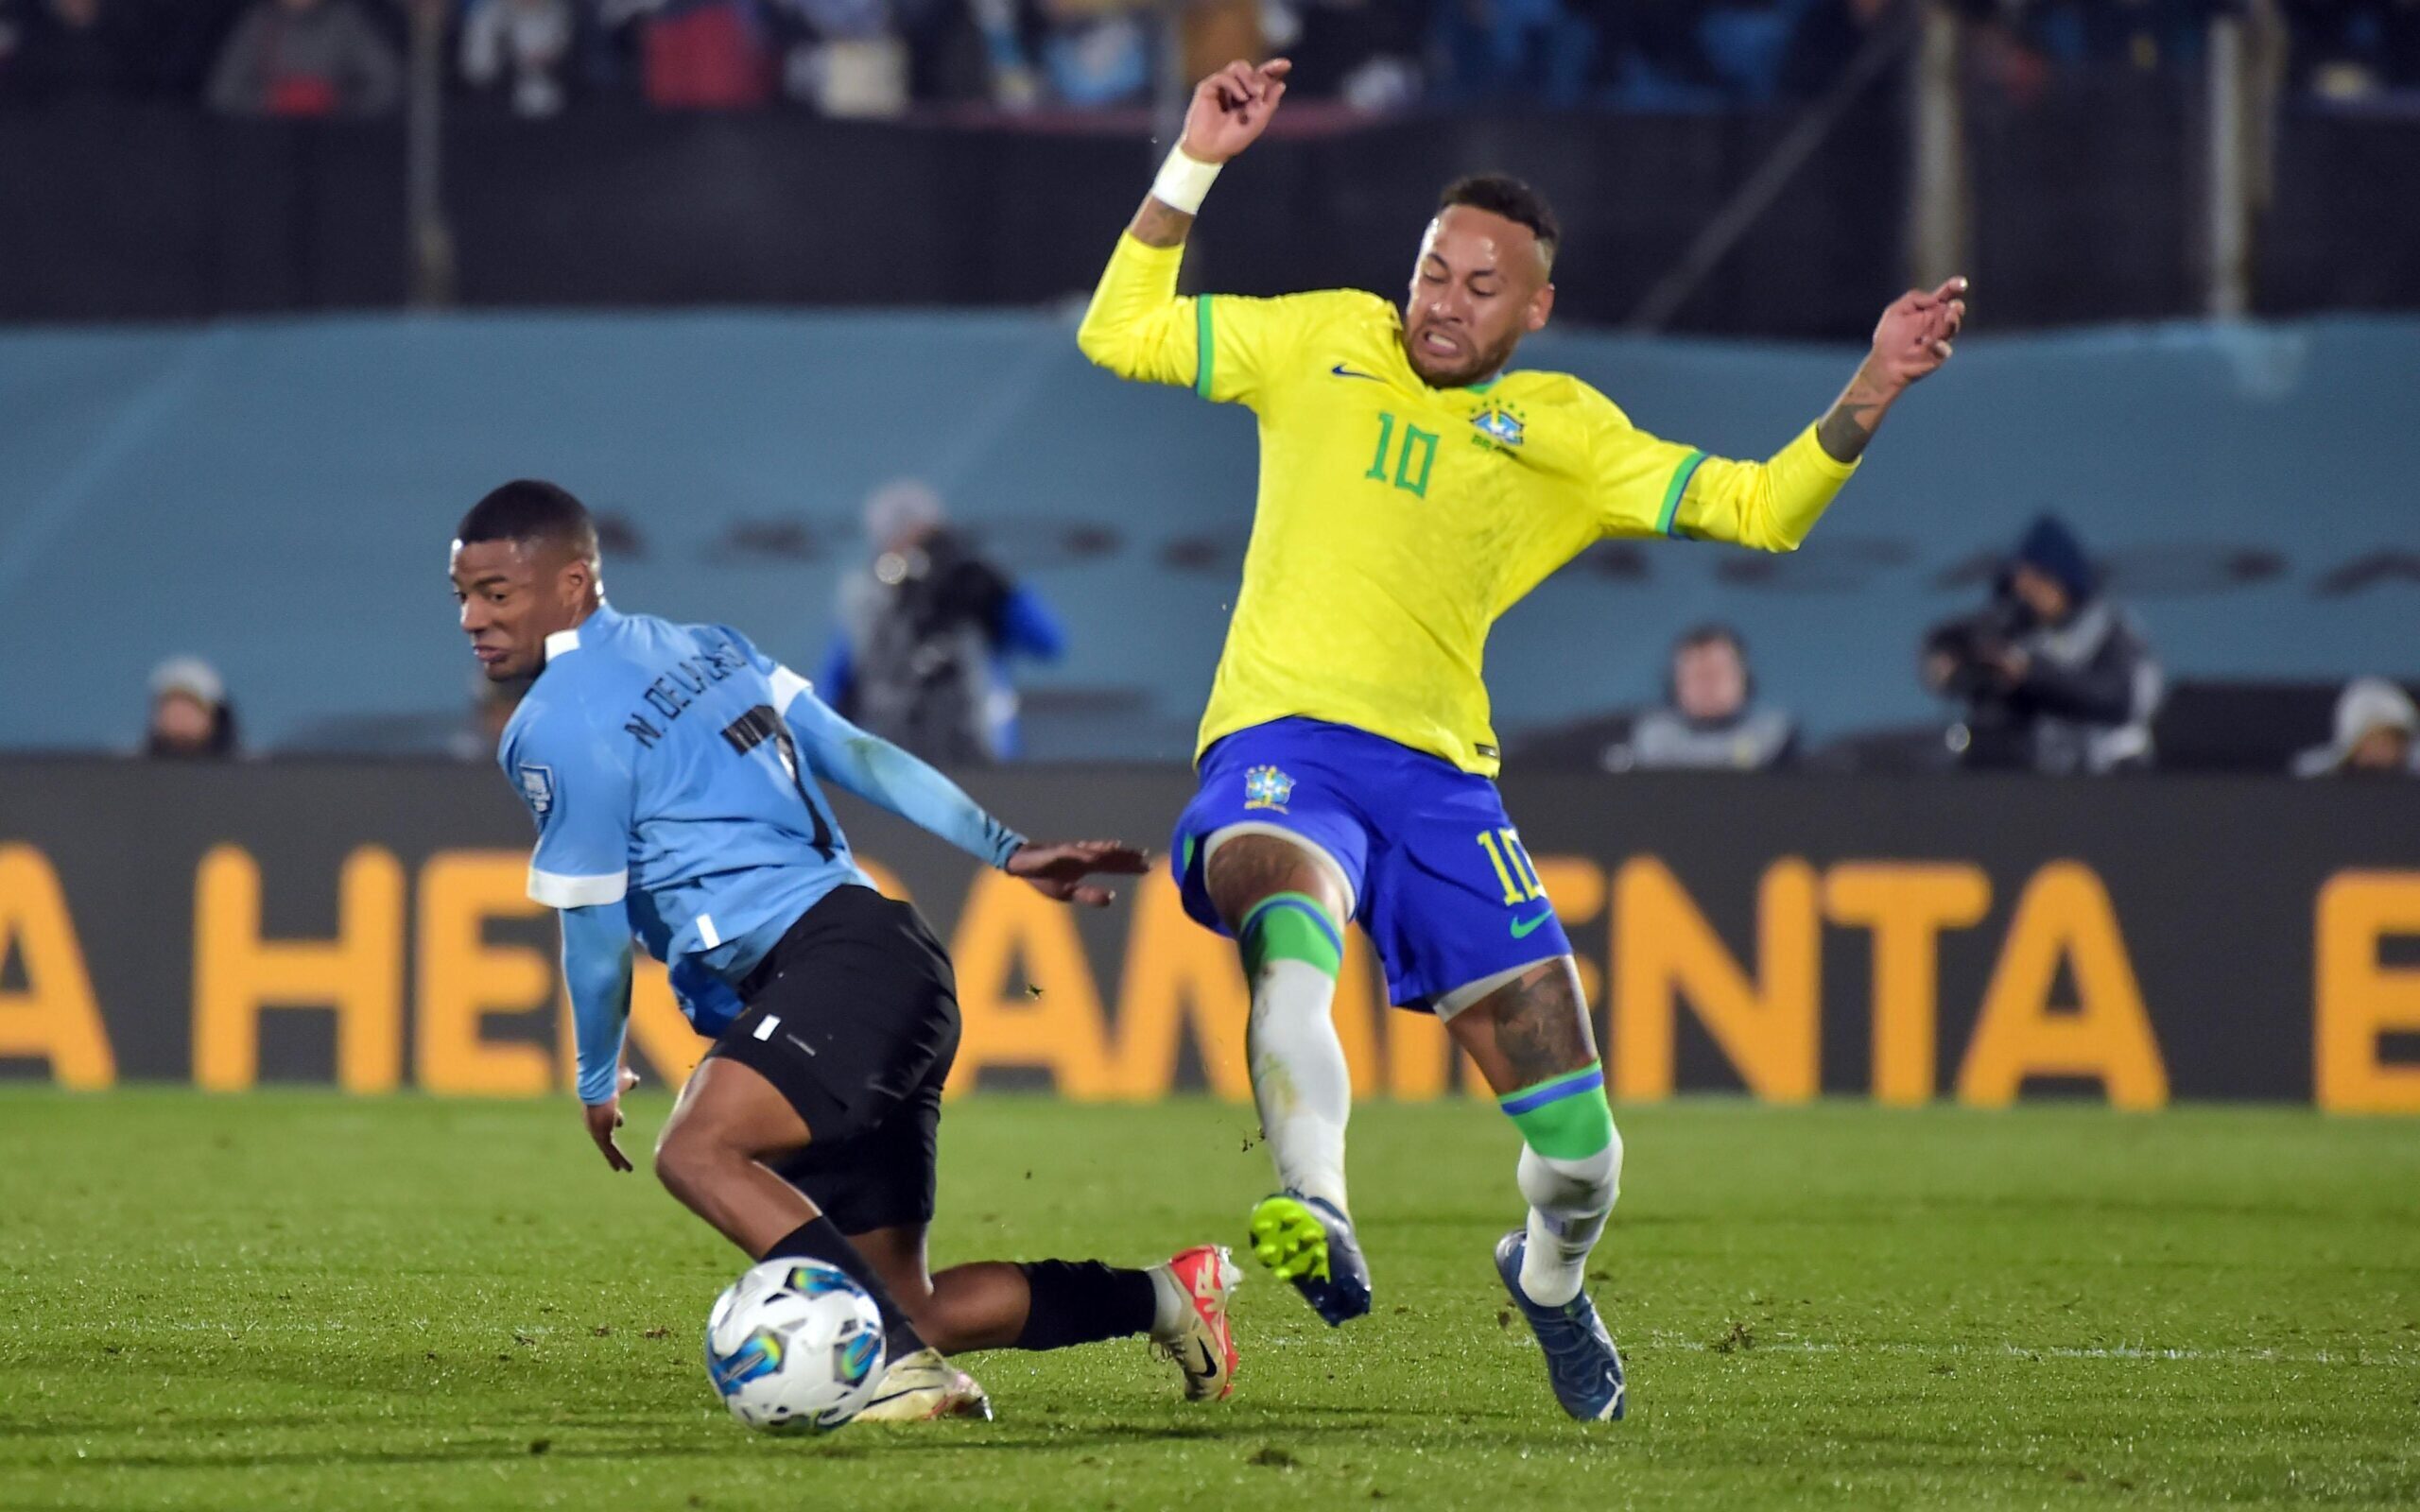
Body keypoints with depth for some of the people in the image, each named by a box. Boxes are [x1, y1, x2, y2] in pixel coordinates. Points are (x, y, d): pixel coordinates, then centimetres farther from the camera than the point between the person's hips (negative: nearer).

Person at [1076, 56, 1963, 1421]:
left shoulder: (1563, 434, 13)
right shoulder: (1324, 342, 14)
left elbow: (1756, 509, 8)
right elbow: (1118, 333, 16)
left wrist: (1865, 401, -7)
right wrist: (1195, 167, 9)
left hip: (1440, 774, 2)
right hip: (1282, 745, -2)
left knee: (1578, 1147, -2)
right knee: (1290, 936, -41)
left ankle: (1550, 1279, 32)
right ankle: (1319, 1224, -50)